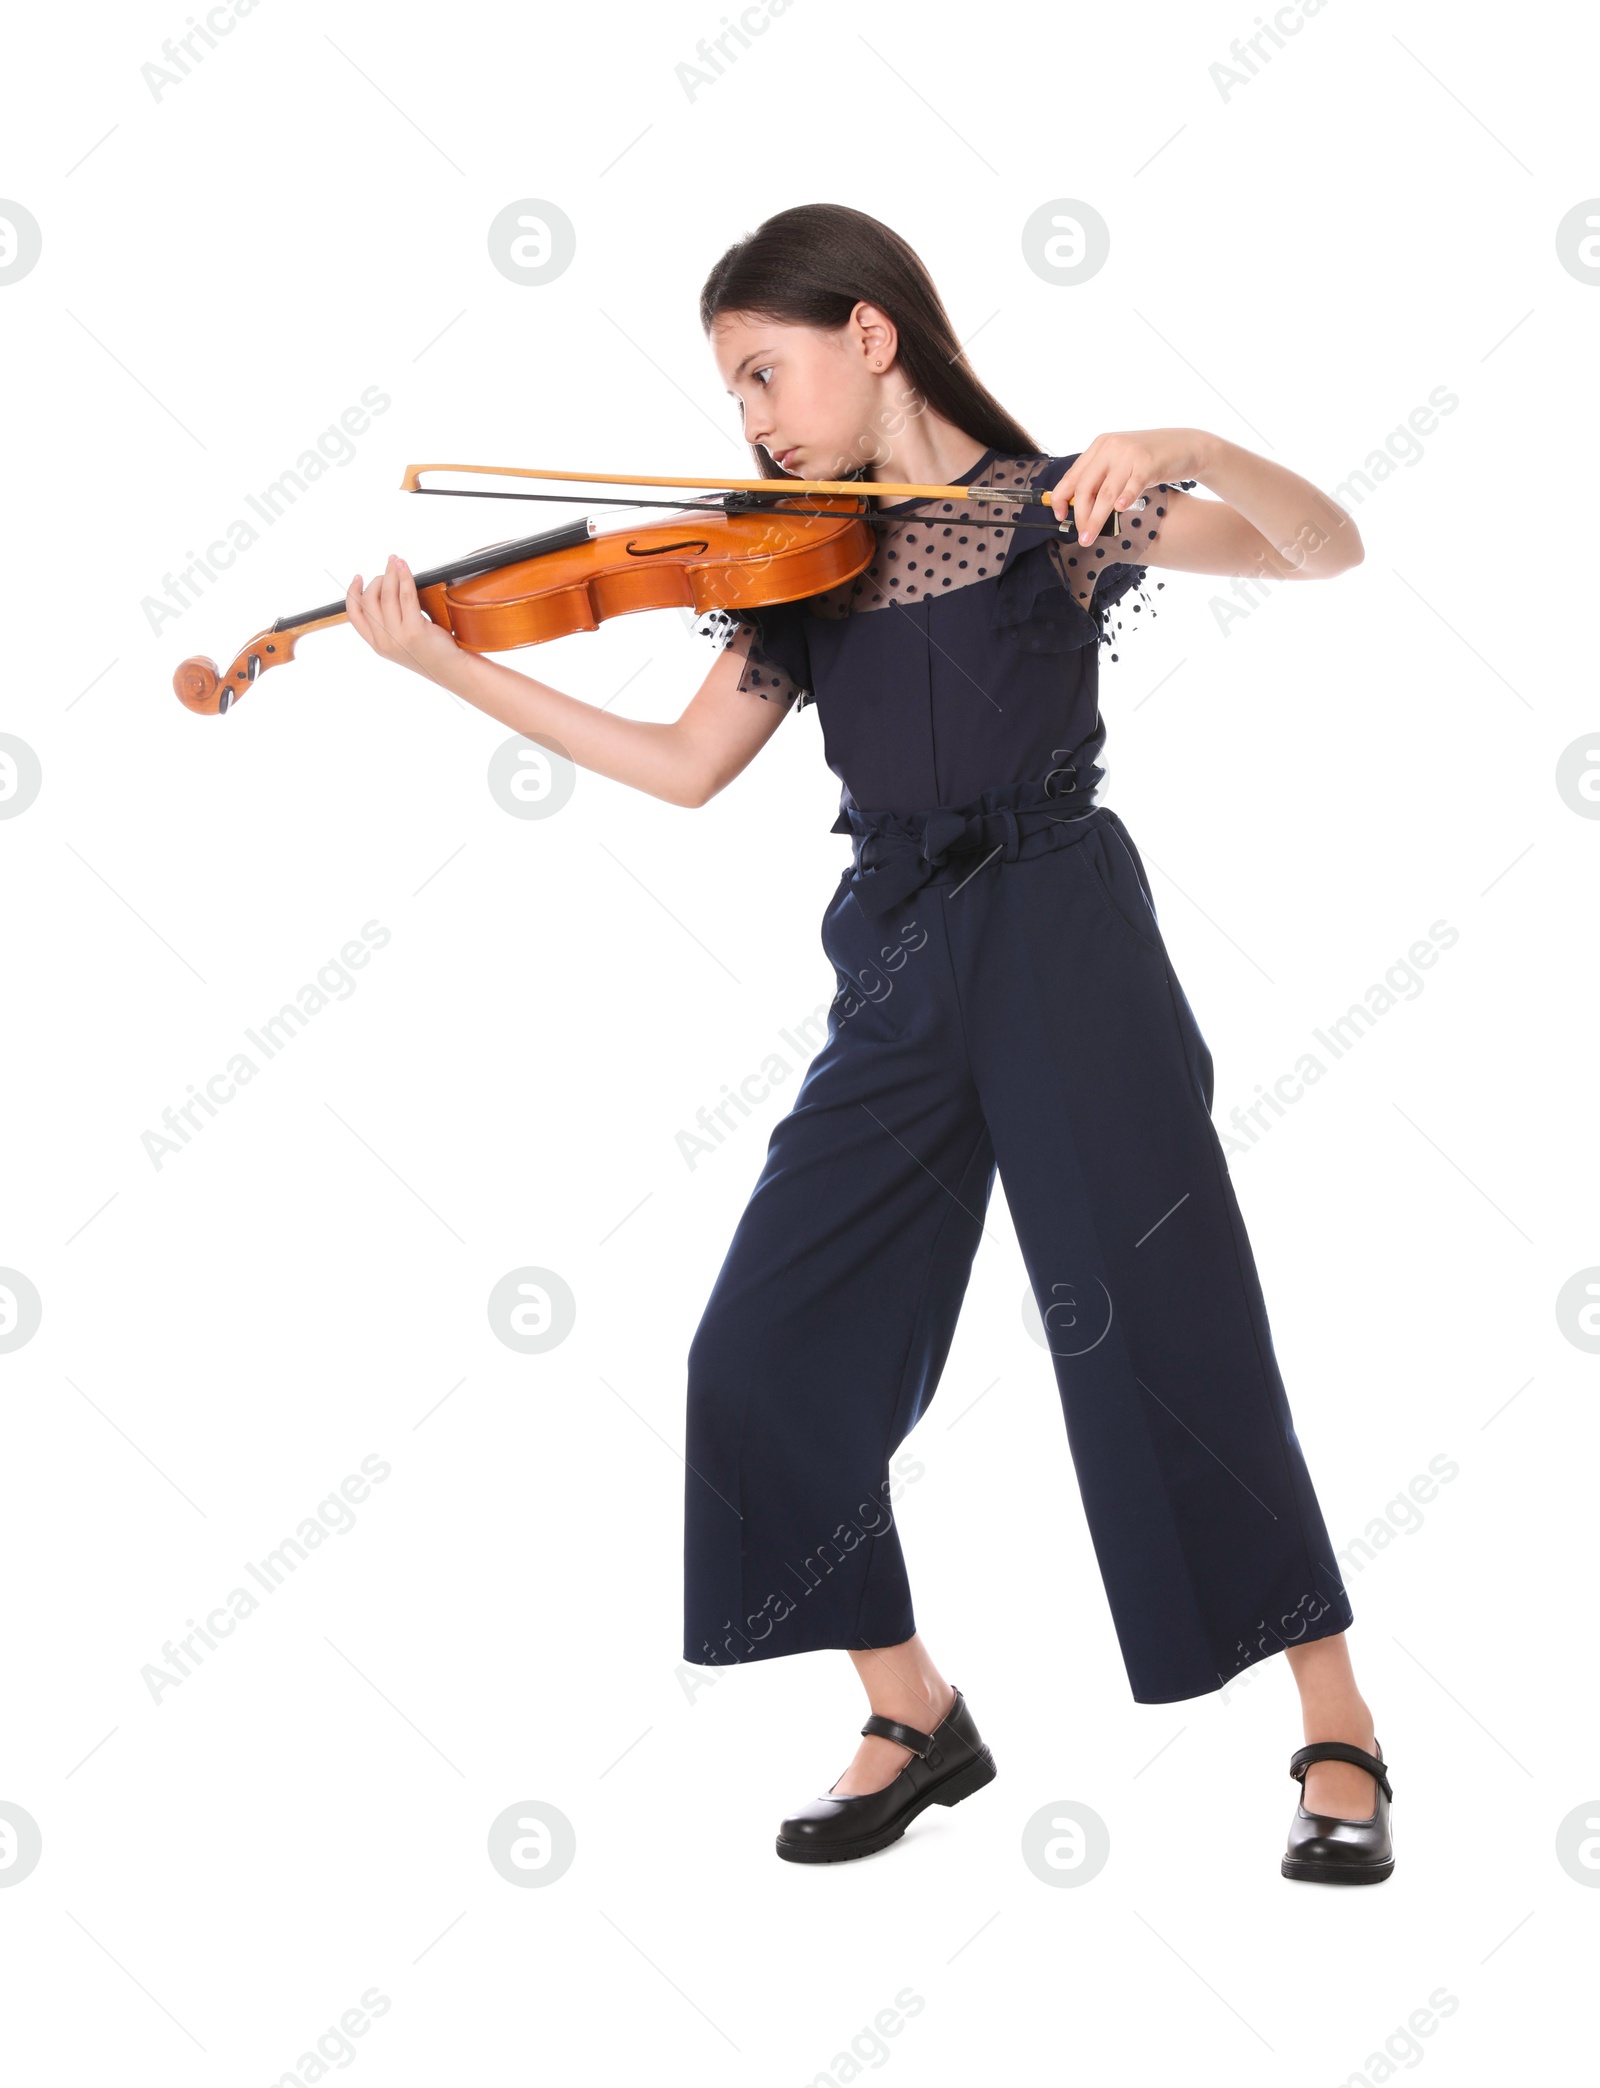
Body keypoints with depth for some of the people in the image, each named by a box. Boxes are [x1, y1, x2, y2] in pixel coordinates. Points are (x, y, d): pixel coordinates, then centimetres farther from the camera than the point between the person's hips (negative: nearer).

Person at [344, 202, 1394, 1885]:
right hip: (895, 974, 5)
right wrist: (447, 665, 4)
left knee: (1164, 1332, -7)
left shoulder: (1057, 509, 0)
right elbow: (688, 766, 9)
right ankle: (915, 1716, 15)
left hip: (1061, 943, -5)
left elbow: (1329, 551, -7)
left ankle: (1338, 1735, 8)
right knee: (767, 1352, -1)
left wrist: (1195, 451, -27)